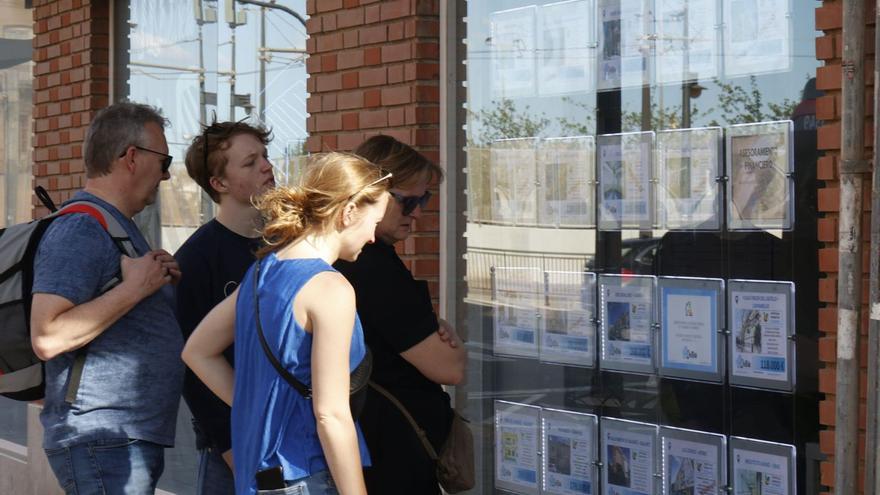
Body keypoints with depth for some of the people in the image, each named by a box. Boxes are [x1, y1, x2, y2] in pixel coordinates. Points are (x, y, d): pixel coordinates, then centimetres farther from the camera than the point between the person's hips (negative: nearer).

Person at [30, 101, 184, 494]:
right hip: (101, 444, -10)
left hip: (136, 441, 10)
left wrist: (161, 282, 9)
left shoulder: (117, 225, 19)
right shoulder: (78, 230, -15)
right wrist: (134, 288, -21)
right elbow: (47, 338, -25)